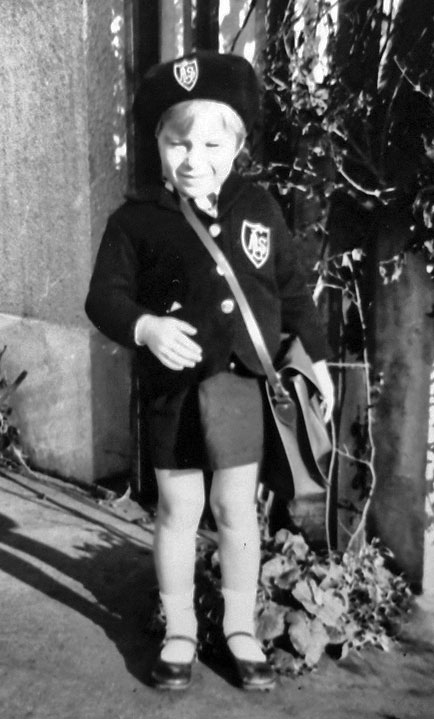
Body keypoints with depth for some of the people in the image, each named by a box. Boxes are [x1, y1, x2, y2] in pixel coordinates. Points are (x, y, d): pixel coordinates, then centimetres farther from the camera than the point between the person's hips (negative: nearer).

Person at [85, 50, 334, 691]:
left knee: (236, 505, 7)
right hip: (171, 383, -1)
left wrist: (316, 359, 13)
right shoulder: (136, 218, -1)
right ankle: (179, 632, 26)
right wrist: (144, 327, -23)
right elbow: (104, 296, -3)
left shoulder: (259, 208, 6)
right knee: (177, 507, 9)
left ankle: (241, 629, 26)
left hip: (239, 379, 1)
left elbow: (292, 290, 13)